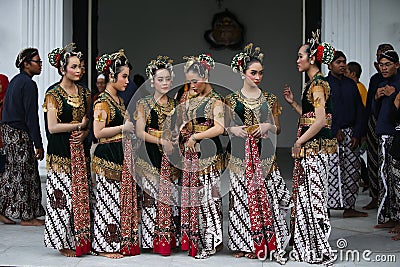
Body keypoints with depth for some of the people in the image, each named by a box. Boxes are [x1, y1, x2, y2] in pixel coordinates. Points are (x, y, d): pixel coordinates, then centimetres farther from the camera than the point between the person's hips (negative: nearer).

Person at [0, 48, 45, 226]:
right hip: (20, 134, -9)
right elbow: (31, 116, -19)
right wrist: (38, 144, -18)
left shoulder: (15, 80, 14)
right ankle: (27, 217, 6)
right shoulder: (28, 84, -15)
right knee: (25, 174, -1)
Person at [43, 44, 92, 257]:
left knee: (82, 192, 5)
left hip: (81, 150, 5)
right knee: (64, 194, -3)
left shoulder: (84, 93, 12)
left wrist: (85, 133, -4)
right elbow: (53, 127, -13)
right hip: (61, 152, -5)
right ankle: (64, 242, 7)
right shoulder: (53, 94, -6)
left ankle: (81, 239, 14)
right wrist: (79, 125, -7)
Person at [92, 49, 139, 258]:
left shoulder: (119, 100, 16)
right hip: (108, 157, -9)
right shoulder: (103, 101, -12)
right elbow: (98, 132, -19)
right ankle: (106, 246, 6)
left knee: (123, 198, 12)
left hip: (122, 156, 9)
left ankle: (121, 243, 20)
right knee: (109, 200, -3)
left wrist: (132, 127, 10)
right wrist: (123, 128, -16)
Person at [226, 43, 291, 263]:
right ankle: (243, 243, 8)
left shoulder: (270, 99, 9)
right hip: (240, 156, -1)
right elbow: (226, 127, 9)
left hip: (264, 156, 1)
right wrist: (235, 130, -12)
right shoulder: (231, 100, 6)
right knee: (241, 197, -1)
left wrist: (267, 126, -10)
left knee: (265, 196, -5)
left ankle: (266, 242, 2)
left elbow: (277, 128, 11)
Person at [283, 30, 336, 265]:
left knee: (312, 195, -4)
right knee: (307, 195, 14)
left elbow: (320, 121, -21)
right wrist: (292, 102, 16)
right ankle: (309, 248, 22)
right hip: (310, 148, 10)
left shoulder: (318, 83, -14)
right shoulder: (314, 83, 16)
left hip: (314, 148, -10)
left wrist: (299, 142, -15)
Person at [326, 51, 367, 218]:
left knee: (352, 171, 4)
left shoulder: (351, 84, 13)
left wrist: (357, 134, 0)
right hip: (330, 134, -5)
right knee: (331, 171, -10)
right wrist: (335, 130, -14)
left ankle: (349, 207, 9)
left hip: (350, 133, 5)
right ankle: (326, 206, -6)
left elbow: (359, 110, 10)